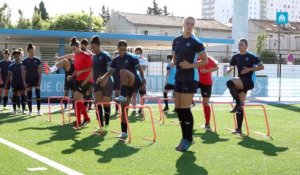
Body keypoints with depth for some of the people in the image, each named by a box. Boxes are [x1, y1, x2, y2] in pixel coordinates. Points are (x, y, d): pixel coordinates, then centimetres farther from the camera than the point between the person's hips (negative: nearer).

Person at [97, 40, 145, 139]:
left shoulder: (132, 57, -7)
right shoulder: (116, 60, 8)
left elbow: (140, 68, -8)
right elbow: (110, 72, 7)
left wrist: (143, 79, -18)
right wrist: (103, 78, -11)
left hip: (135, 82, -6)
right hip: (126, 85, 6)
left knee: (123, 71, -34)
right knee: (124, 108, 0)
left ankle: (123, 96, -39)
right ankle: (124, 132, 6)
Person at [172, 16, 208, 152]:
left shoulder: (196, 42, -8)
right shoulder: (176, 40, 11)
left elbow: (205, 60, -5)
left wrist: (191, 65, -17)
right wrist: (173, 63, 1)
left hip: (190, 78, -7)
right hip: (179, 77, 7)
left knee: (185, 109, -8)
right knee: (178, 108, 7)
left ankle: (188, 139, 3)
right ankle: (185, 137, 18)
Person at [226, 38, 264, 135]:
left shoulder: (251, 56, -4)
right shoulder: (236, 57, 11)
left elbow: (261, 66, -6)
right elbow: (230, 67, 19)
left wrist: (249, 69, -15)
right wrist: (229, 69, -5)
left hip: (249, 81, -6)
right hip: (241, 82, 6)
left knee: (230, 83, -31)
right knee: (240, 107, 4)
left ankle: (239, 103, -19)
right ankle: (239, 129, 9)